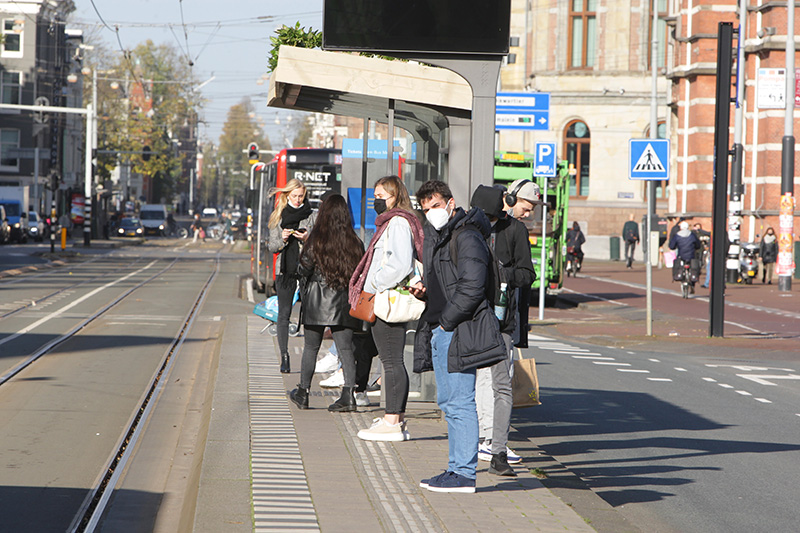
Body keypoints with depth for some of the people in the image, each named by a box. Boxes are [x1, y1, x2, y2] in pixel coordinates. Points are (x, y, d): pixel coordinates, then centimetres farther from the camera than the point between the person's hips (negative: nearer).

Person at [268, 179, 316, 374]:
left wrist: (307, 239, -13)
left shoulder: (313, 216, 7)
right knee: (284, 313, -3)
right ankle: (284, 357, -1)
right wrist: (283, 239, -8)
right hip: (285, 269, 2)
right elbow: (272, 247, 12)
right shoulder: (278, 217, 13)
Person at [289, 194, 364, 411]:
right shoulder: (355, 243, -1)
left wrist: (303, 289, 11)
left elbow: (303, 269, -6)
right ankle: (348, 392, -10)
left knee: (311, 347, 9)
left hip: (317, 300, -2)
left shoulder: (316, 239, -8)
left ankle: (303, 393, 18)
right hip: (344, 301, 2)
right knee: (345, 348, 3)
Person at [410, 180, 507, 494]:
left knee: (459, 403, -9)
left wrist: (446, 322, -15)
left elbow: (472, 288, -20)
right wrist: (422, 290, 8)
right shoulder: (434, 236, 18)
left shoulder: (467, 238, -13)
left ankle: (464, 474, -8)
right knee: (448, 402, 13)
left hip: (458, 331, -10)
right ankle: (457, 468, 19)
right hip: (439, 330, 10)